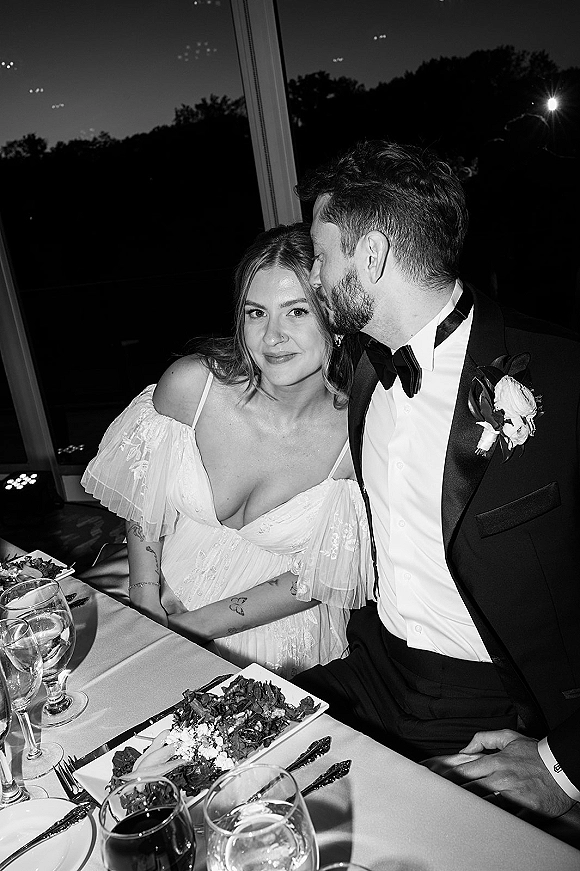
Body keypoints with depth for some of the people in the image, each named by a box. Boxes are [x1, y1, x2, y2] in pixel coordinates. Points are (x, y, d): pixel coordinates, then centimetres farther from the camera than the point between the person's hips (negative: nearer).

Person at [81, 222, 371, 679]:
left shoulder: (359, 435, -19)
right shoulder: (190, 382, -17)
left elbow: (317, 578, -10)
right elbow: (144, 498, 0)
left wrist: (198, 624, -13)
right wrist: (146, 601, -9)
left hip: (278, 643, -1)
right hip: (168, 601, 2)